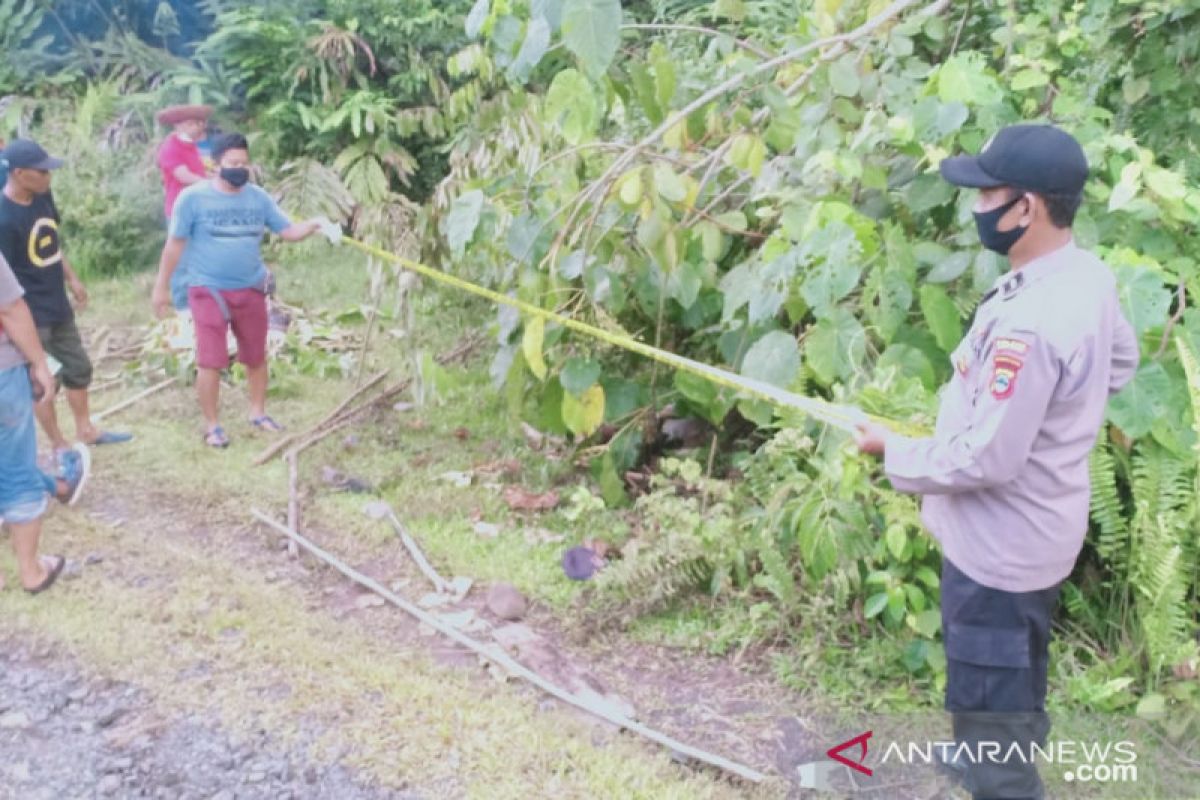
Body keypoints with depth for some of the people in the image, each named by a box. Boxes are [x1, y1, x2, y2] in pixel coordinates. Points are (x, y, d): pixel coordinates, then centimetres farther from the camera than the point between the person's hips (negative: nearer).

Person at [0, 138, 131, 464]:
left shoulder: (43, 197, -2)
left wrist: (72, 278, 19)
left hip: (58, 305, 8)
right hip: (31, 315, -8)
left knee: (78, 368, 20)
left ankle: (85, 430, 38)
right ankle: (60, 446, 22)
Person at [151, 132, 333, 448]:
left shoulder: (258, 197, 2)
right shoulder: (193, 197, -9)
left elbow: (287, 231, 2)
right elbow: (175, 244, -4)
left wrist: (313, 225, -18)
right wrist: (162, 287, 0)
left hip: (251, 290, 4)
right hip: (209, 291, -4)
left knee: (256, 356, 14)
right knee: (211, 361, -4)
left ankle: (258, 413, 32)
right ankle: (212, 425, 11)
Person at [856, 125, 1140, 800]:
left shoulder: (1027, 324, -34)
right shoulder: (1089, 275, -5)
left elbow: (986, 461, -29)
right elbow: (1122, 363, 15)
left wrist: (895, 449, -14)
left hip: (999, 547, -10)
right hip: (1036, 531, 10)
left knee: (989, 707, 7)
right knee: (1016, 685, 32)